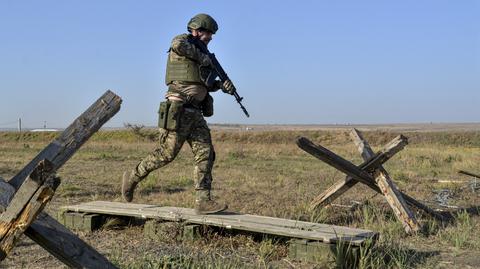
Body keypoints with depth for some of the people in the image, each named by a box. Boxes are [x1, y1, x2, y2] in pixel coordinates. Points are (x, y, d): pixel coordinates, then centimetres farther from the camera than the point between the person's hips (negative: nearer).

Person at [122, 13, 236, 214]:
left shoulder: (200, 54, 24)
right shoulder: (183, 40, 0)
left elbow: (206, 85, 26)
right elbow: (178, 45, -26)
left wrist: (222, 85, 5)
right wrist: (204, 57, -13)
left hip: (195, 113, 8)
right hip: (179, 109, -8)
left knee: (206, 154, -4)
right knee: (167, 153, -4)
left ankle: (203, 202, -8)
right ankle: (133, 177, 17)